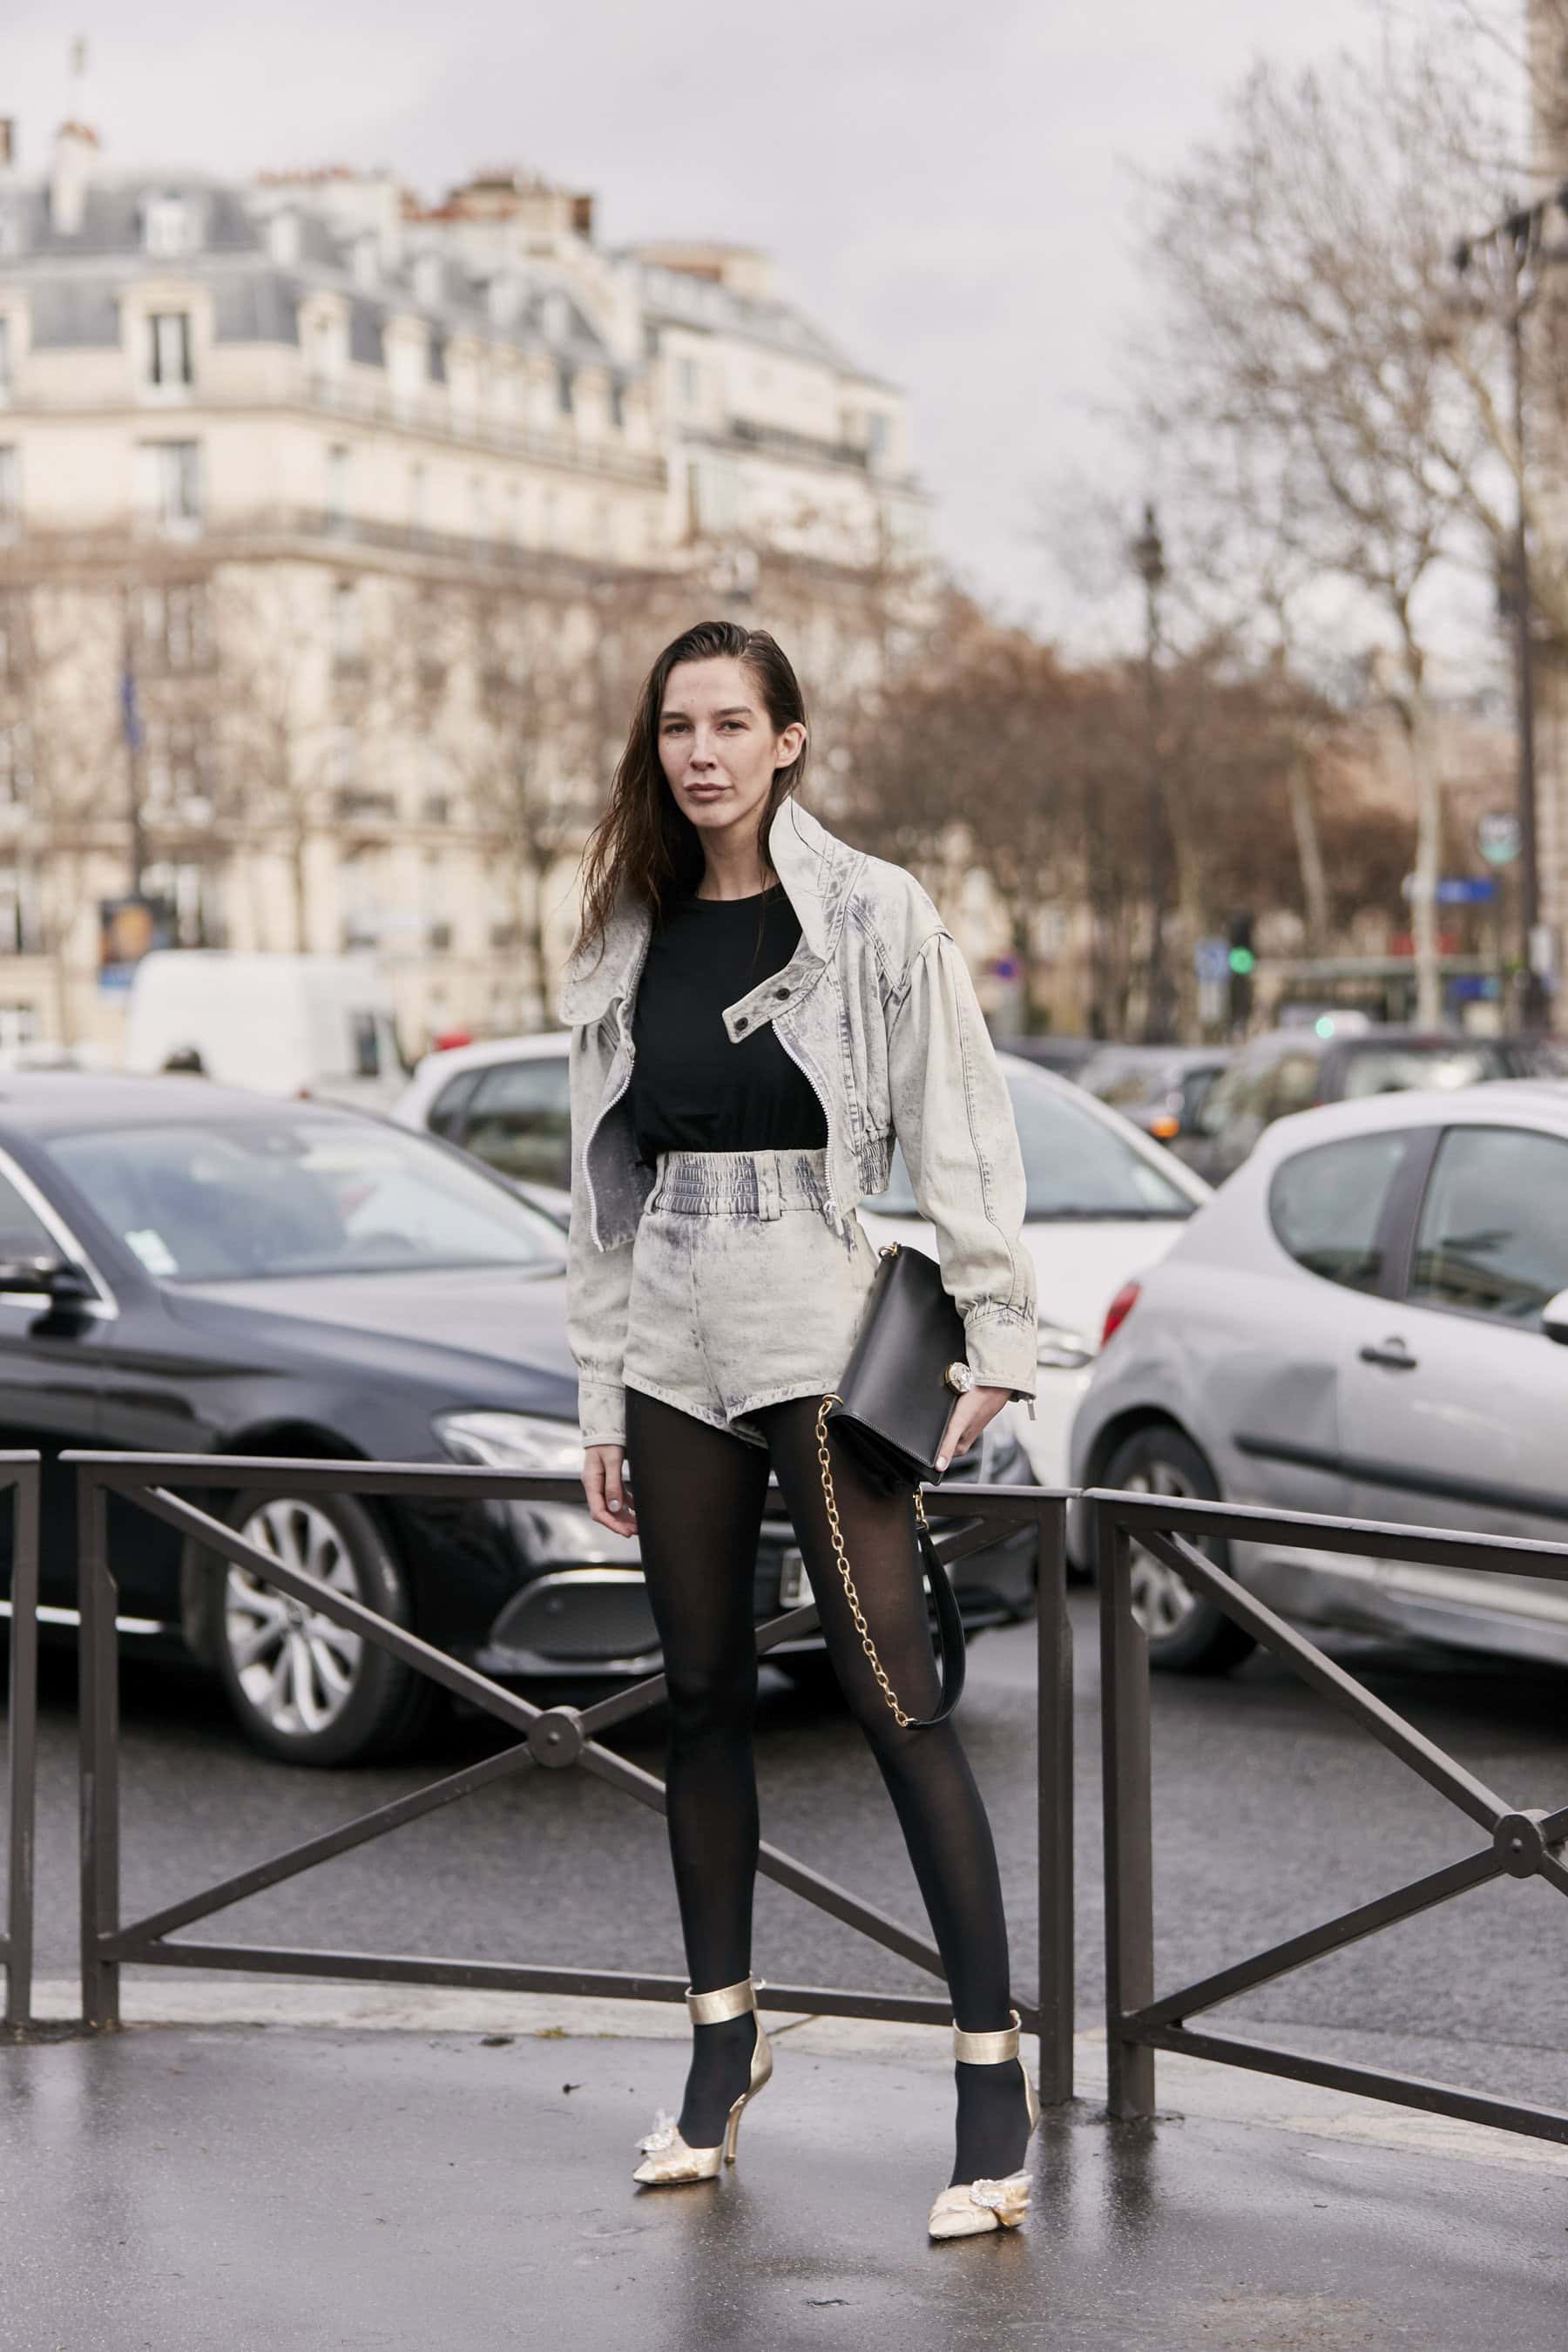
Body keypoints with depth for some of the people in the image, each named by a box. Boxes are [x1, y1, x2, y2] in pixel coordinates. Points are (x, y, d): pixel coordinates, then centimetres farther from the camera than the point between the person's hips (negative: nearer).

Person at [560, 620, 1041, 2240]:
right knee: (703, 1692, 10)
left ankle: (993, 2066, -6)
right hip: (675, 1345, 5)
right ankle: (723, 2034, 23)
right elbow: (605, 1176, 14)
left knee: (889, 1689, -9)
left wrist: (996, 1334, -10)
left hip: (824, 1336, -5)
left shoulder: (871, 912, -2)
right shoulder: (631, 938, 11)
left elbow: (957, 1131, -4)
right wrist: (602, 1392, 13)